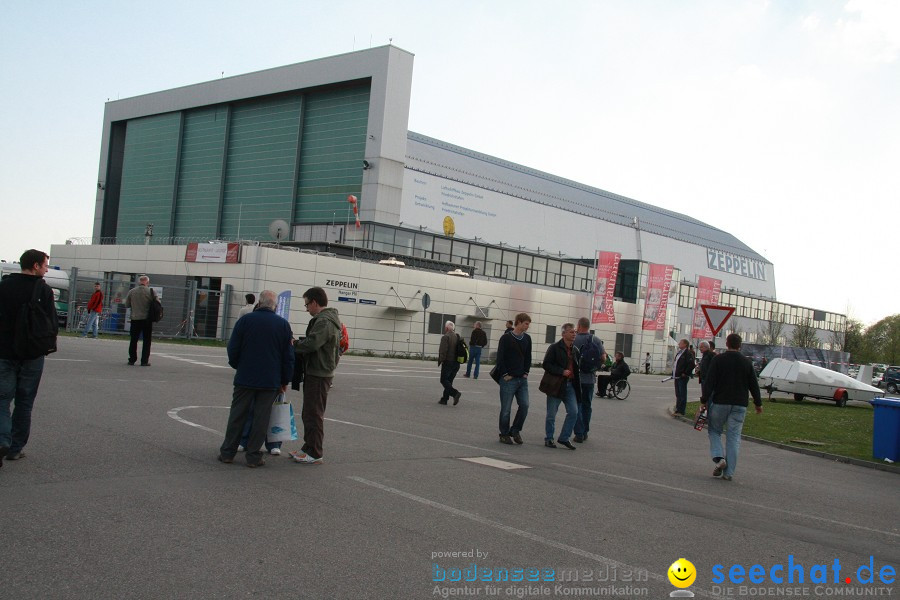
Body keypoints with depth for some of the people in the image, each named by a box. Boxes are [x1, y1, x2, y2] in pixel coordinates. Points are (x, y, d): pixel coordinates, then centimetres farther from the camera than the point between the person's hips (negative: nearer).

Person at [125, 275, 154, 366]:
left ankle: (132, 359, 13)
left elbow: (127, 305, 6)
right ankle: (144, 361, 1)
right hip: (147, 319, -2)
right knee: (146, 341, 4)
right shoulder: (150, 292, -7)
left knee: (133, 340, 12)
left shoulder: (132, 291, 0)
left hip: (135, 319, 2)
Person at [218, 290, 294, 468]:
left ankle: (227, 452, 13)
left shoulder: (245, 320, -3)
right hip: (270, 381, 0)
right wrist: (285, 381, 11)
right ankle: (253, 456, 5)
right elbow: (288, 357, 2)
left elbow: (233, 349, 0)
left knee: (237, 415, 9)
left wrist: (237, 366, 19)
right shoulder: (283, 325, 0)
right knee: (261, 418, 4)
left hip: (245, 378, 0)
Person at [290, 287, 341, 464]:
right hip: (317, 372, 11)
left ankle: (315, 454, 0)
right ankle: (309, 448, 25)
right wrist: (298, 344, 5)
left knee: (313, 414, -5)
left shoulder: (324, 321, -17)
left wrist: (293, 345, -12)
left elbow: (312, 343, -27)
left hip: (319, 374, -11)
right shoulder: (327, 319, 18)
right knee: (309, 414, 17)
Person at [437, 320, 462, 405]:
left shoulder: (445, 337, -12)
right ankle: (444, 399, 15)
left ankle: (455, 393, -20)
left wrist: (440, 360, -10)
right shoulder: (457, 337, 11)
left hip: (448, 362, -7)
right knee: (449, 381, 14)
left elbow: (443, 350, -18)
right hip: (456, 363, 7)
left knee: (444, 380, -1)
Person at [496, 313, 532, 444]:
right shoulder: (506, 338, -8)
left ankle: (515, 431, 14)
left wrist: (526, 372, 6)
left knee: (524, 405, -3)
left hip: (522, 379, 5)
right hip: (508, 379, -5)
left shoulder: (527, 339, 8)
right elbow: (500, 358, -9)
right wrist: (505, 374, -11)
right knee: (506, 409, 1)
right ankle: (504, 434, 14)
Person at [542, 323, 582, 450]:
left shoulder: (575, 350, 11)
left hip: (570, 385, 5)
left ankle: (564, 438, 12)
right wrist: (562, 371, -20)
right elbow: (546, 364, -12)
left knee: (573, 412, 0)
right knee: (551, 414, 3)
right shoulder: (554, 348, -7)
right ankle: (548, 438, 16)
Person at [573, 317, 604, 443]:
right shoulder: (596, 340, -1)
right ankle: (585, 432, 21)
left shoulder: (574, 339, -11)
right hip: (590, 378, 3)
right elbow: (604, 357, -1)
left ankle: (579, 433, -4)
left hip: (576, 377, -3)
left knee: (577, 406, 2)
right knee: (587, 405, 16)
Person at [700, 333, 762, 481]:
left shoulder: (718, 359, -5)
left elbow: (709, 382, -10)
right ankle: (729, 472, 3)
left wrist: (704, 400, -4)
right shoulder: (747, 362, 5)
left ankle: (719, 458, -8)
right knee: (734, 437, 4)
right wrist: (758, 403, 20)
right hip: (740, 405, 2)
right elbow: (754, 385, 10)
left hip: (720, 402, -2)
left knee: (714, 431, 14)